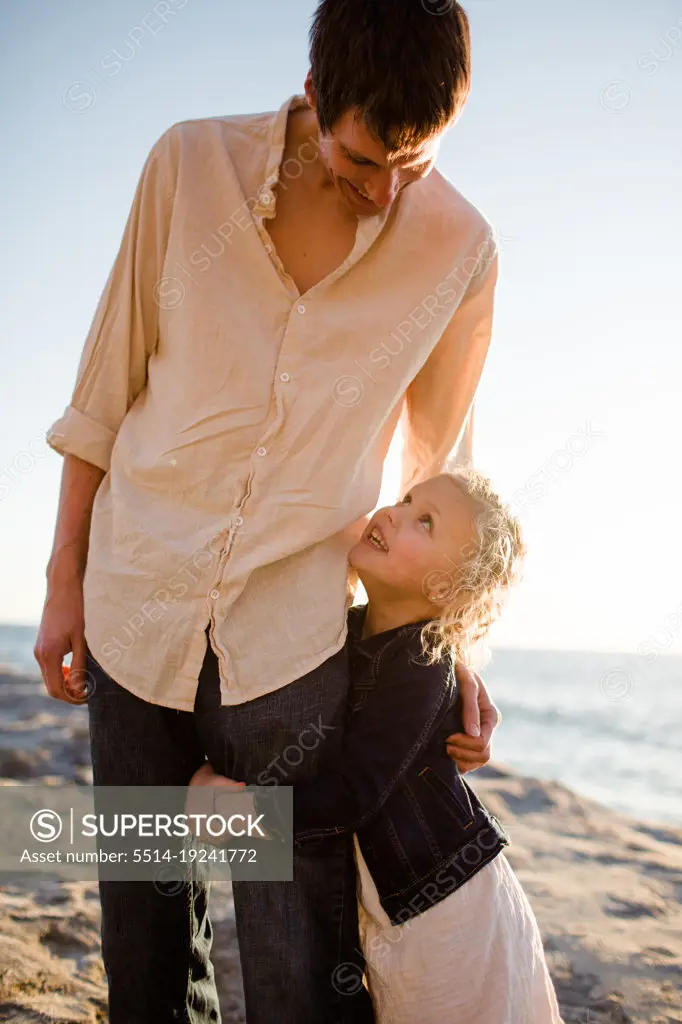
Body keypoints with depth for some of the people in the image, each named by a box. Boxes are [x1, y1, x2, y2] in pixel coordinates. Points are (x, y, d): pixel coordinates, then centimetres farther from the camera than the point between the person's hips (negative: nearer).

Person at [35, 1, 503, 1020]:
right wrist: (64, 580, 4)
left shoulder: (459, 249, -7)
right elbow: (109, 381, 1)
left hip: (293, 618, -1)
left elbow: (439, 466, 6)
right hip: (136, 597, 2)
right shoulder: (189, 163, -7)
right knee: (144, 902, 15)